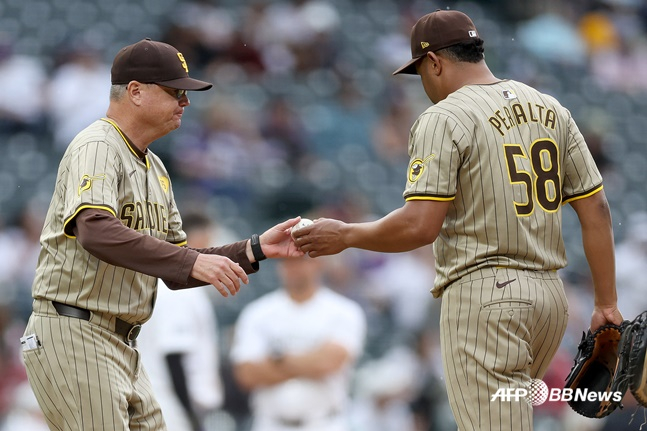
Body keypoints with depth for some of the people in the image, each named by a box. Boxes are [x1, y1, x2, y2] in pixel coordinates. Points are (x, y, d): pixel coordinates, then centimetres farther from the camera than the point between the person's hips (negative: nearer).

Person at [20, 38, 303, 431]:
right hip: (75, 338, -10)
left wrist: (255, 250, 5)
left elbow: (177, 273, 17)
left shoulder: (155, 169, 18)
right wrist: (192, 261, -35)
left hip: (122, 347, 10)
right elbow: (95, 231, -30)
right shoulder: (97, 148, -10)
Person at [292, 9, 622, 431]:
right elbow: (597, 211, 9)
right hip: (550, 294, 7)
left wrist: (346, 235, -1)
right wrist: (607, 304, 12)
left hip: (484, 296, -7)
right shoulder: (550, 109, 12)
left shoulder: (443, 119, -8)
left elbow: (420, 226, -16)